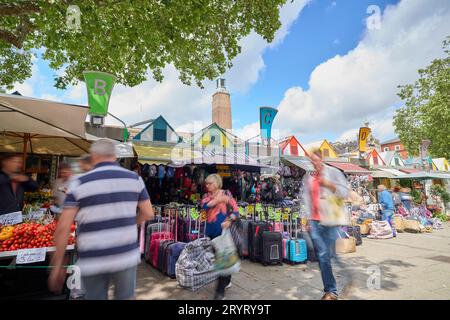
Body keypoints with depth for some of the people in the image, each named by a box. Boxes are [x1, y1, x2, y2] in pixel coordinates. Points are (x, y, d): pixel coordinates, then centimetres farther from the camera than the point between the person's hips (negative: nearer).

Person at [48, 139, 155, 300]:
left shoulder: (80, 183, -7)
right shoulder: (135, 178, -2)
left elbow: (63, 228, -9)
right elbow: (148, 214, 1)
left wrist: (57, 264, 1)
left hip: (93, 260, -1)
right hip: (126, 255, 1)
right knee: (126, 297, 19)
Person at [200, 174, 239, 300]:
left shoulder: (226, 194, -5)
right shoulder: (207, 195, 9)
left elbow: (236, 210, -9)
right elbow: (204, 204, -13)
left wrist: (229, 220, -25)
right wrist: (219, 199, -17)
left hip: (223, 230, -6)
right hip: (210, 231, 6)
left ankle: (220, 291, 5)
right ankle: (227, 281, 38)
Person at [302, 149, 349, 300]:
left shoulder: (333, 172, 3)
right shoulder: (307, 177, 11)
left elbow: (345, 193, 0)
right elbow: (306, 198, 10)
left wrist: (328, 184, -14)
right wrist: (308, 218, 5)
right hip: (314, 221, 3)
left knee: (332, 255, 2)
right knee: (322, 256, 3)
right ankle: (330, 290, 15)